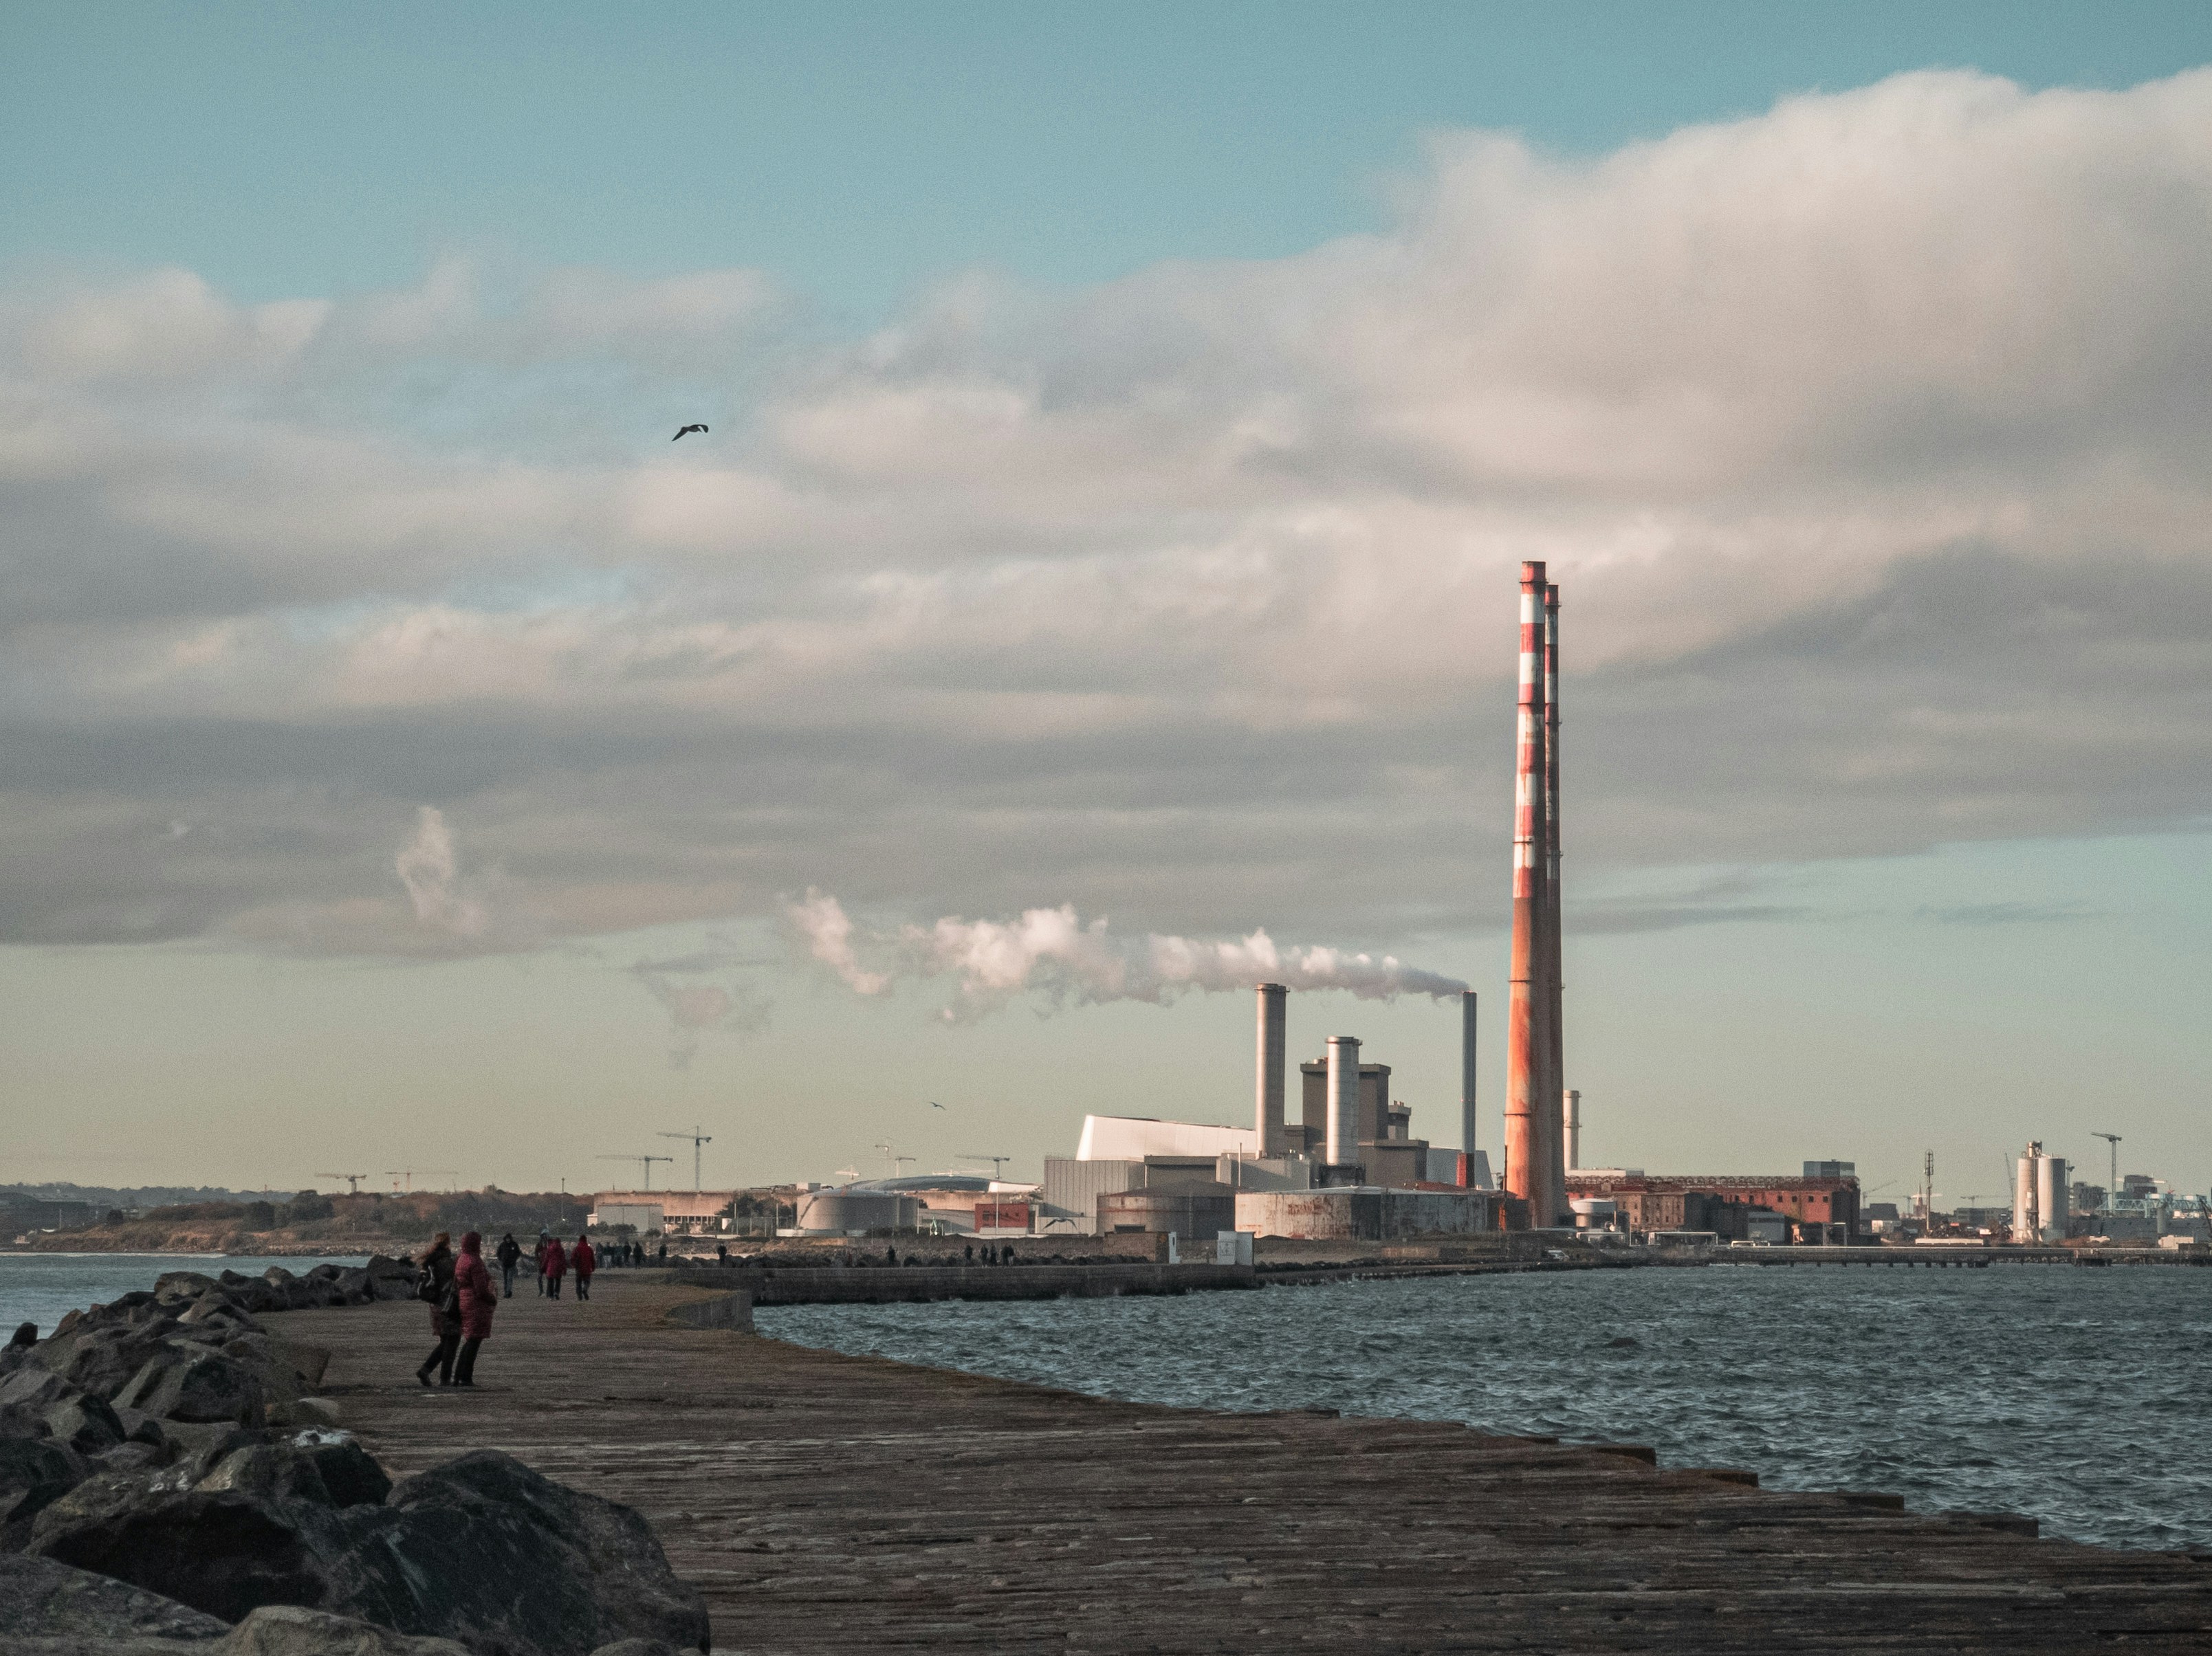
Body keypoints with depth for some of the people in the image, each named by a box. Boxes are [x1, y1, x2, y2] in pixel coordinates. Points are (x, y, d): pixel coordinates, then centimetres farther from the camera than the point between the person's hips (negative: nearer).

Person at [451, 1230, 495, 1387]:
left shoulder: (460, 1261, 11)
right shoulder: (475, 1262, -17)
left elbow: (456, 1285, 16)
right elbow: (481, 1290, -19)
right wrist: (494, 1302, -5)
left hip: (463, 1303, 9)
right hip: (477, 1304, -9)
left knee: (470, 1341, 16)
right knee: (474, 1342, -3)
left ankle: (458, 1377, 16)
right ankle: (466, 1378, -4)